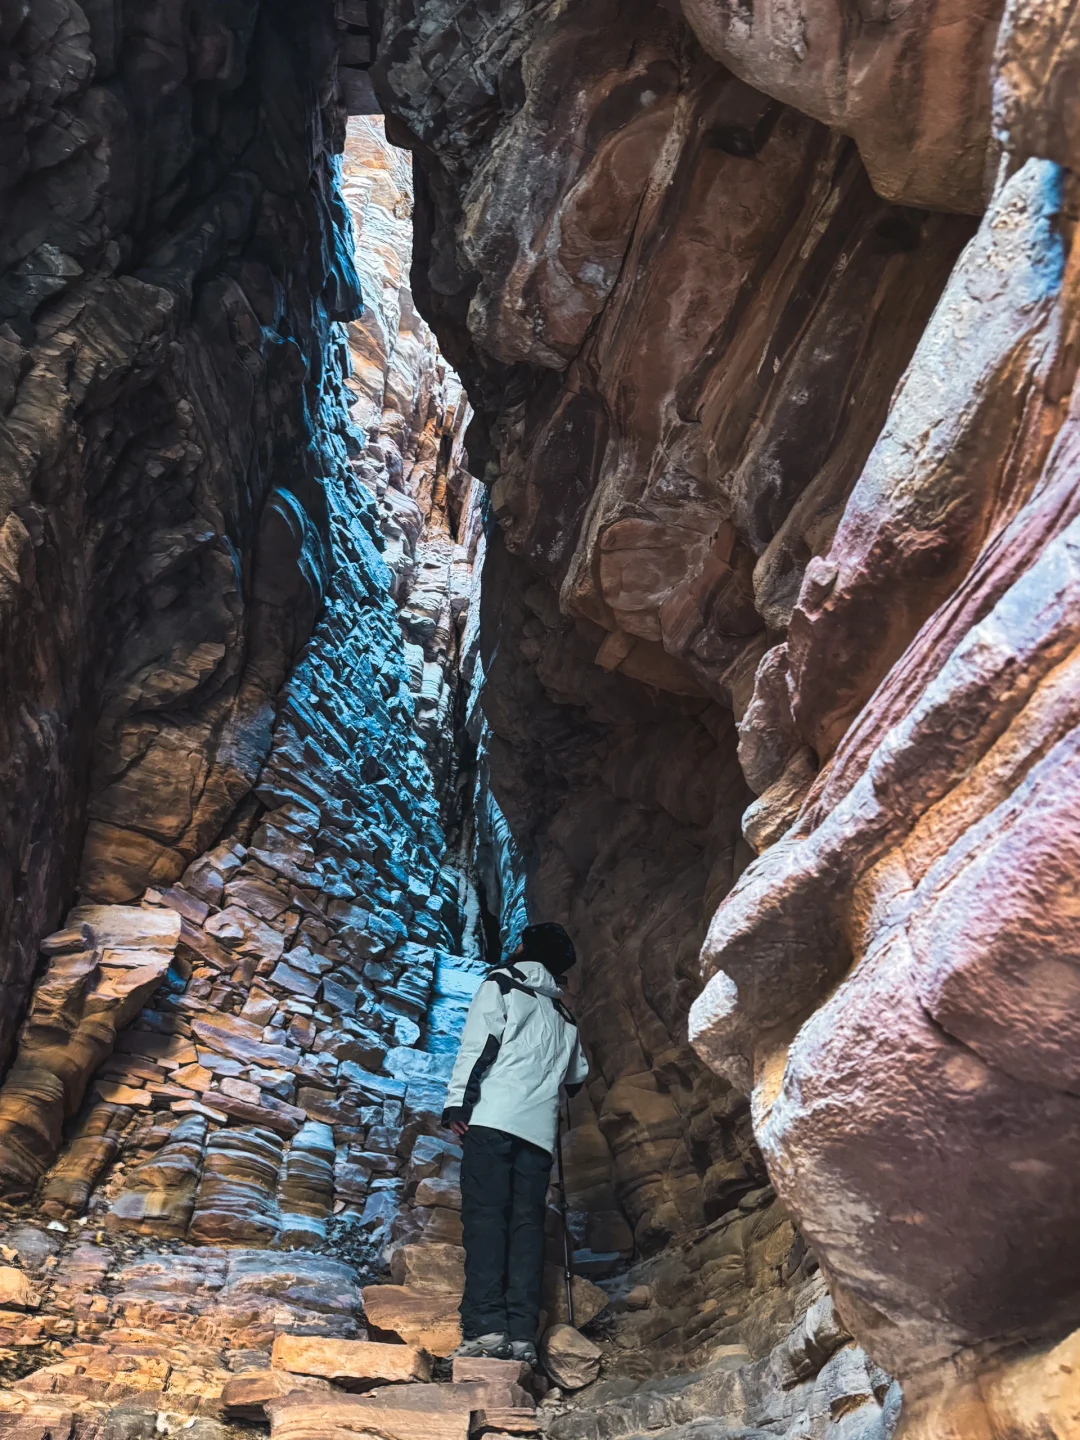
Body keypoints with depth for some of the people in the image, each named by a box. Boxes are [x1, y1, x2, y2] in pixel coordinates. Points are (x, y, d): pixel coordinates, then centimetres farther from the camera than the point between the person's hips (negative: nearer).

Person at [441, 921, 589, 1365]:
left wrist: (458, 1100, -9)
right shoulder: (564, 1016, 25)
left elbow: (478, 1042, -5)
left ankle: (486, 1327, -15)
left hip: (493, 1117, -5)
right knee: (527, 1222, 3)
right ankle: (523, 1335, -4)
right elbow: (578, 1076, 34)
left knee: (485, 1215, -7)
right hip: (540, 1128, 5)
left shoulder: (500, 983, 9)